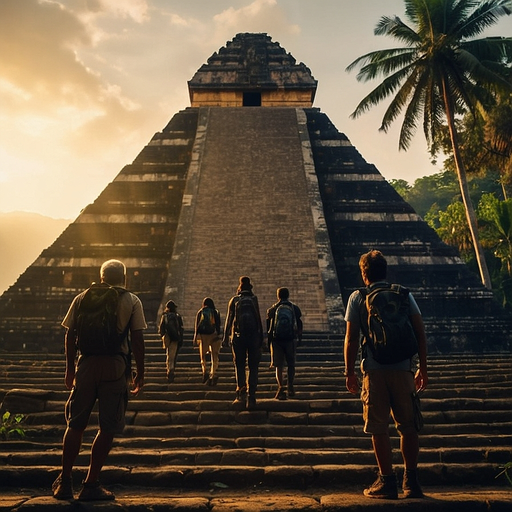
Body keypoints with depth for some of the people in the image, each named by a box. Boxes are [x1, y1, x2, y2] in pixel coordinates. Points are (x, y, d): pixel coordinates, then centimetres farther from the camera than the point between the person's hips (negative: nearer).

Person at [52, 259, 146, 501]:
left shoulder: (82, 298, 9)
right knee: (108, 428, 6)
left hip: (85, 365, 3)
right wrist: (140, 373, 2)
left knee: (75, 424, 15)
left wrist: (70, 368, 17)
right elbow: (137, 339, -4)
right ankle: (91, 485, 11)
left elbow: (70, 336, 8)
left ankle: (65, 481, 22)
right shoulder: (132, 301, 2)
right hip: (116, 367, -2)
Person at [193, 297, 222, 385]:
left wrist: (195, 338, 6)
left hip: (202, 336, 0)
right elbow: (218, 325, -1)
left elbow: (197, 326, 2)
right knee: (214, 356, 4)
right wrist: (218, 335, 3)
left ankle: (205, 371, -7)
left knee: (203, 355, 13)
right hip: (214, 335, 0)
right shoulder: (216, 312, 4)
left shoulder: (200, 312, 5)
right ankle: (213, 374, -12)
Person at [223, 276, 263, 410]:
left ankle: (241, 393, 4)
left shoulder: (234, 300, 7)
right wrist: (261, 337, 3)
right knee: (253, 368, 4)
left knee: (239, 366, 12)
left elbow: (229, 319, 4)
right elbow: (258, 318, -1)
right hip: (253, 336, -1)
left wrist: (226, 337, 8)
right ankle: (251, 398, -1)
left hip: (238, 337, 1)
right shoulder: (254, 299, 4)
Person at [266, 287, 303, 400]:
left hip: (276, 340, 0)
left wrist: (269, 341, 15)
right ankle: (290, 387, 19)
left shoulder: (271, 310, 4)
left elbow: (268, 327, 6)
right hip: (291, 340, 0)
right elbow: (299, 325, 6)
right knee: (291, 365, 14)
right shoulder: (295, 308, 5)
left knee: (279, 366, 2)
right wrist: (299, 338, 15)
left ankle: (281, 386, -15)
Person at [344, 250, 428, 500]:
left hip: (374, 371, -2)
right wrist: (423, 368, 10)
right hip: (403, 369, 2)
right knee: (408, 427, 12)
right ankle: (411, 481, 16)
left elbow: (351, 339, -2)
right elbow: (420, 333, 4)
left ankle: (387, 481, 9)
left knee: (379, 428, 6)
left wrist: (349, 372, 4)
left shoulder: (357, 298, 2)